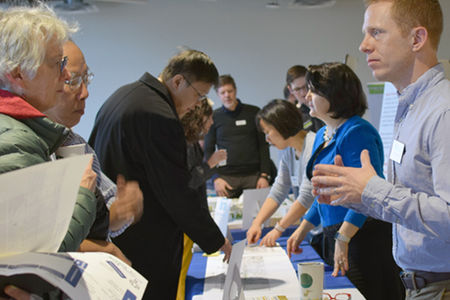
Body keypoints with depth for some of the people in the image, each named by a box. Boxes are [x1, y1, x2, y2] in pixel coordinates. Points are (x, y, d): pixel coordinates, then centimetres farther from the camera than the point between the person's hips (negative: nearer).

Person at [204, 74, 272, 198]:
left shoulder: (254, 112, 7)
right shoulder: (214, 117, 7)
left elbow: (264, 145, 7)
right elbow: (208, 150, 8)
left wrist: (265, 175, -2)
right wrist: (216, 177, -5)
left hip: (253, 175, 0)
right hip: (226, 176, 0)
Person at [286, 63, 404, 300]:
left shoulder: (357, 132, -15)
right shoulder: (322, 135, 14)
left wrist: (343, 238, -27)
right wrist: (302, 230, 20)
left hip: (363, 235, -9)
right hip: (334, 235, 9)